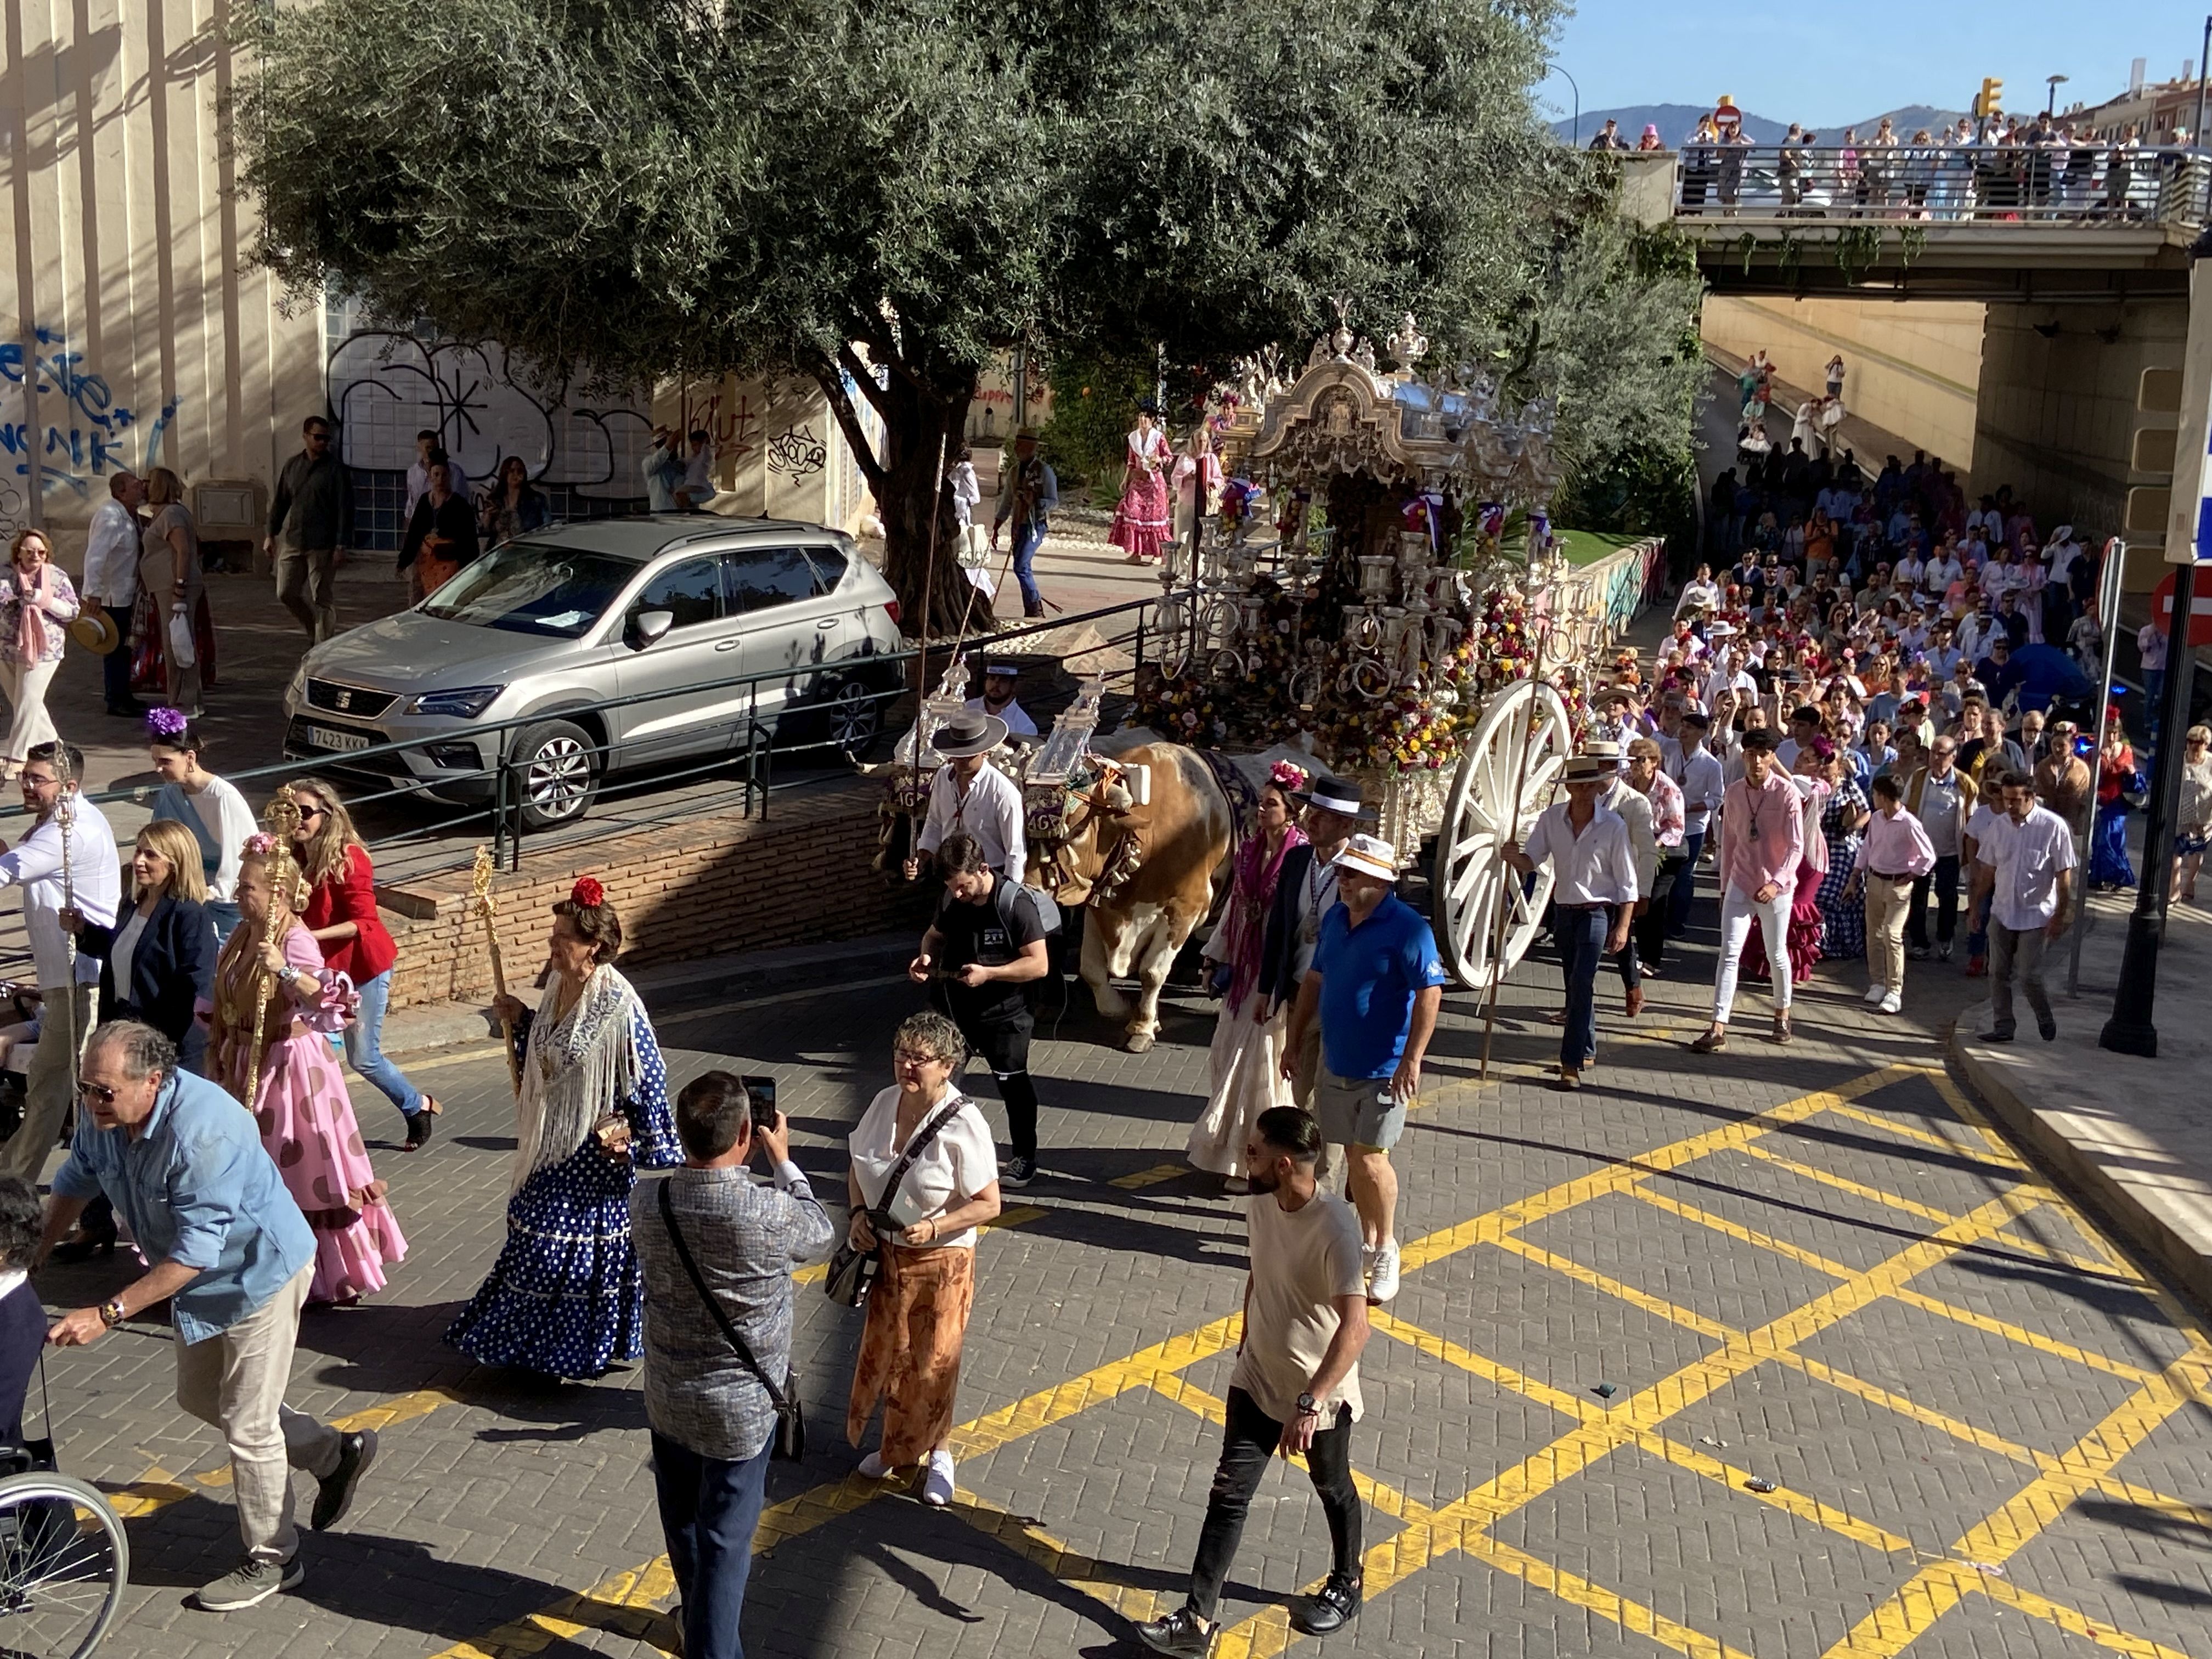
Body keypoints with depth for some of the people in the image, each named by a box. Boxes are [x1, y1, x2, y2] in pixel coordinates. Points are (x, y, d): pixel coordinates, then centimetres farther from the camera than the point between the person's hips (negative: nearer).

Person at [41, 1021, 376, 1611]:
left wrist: (107, 1315, -38)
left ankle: (271, 1562, 20)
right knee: (200, 1396, 22)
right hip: (203, 1280, 9)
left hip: (260, 1272, -9)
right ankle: (336, 1455, 37)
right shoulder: (103, 1117, -13)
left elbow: (193, 1254, -36)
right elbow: (74, 1185, 7)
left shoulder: (202, 1133, -38)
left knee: (247, 1425, 0)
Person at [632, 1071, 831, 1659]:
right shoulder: (770, 1214, -29)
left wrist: (704, 1143, 2)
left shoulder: (645, 1200, -17)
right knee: (725, 1540, 10)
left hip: (667, 1397, 5)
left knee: (683, 1522, 25)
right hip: (741, 1408, -5)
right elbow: (821, 1235, -5)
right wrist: (781, 1159, 2)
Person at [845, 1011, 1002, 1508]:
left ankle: (937, 1453, 32)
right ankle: (896, 1444, 40)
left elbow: (988, 1204, -17)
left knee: (932, 1362, 9)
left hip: (940, 1261, -5)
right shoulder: (885, 1103, -5)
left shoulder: (963, 1125, -22)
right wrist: (858, 1212, -5)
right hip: (883, 1255, 5)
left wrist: (934, 1228, -27)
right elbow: (857, 1166, 11)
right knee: (882, 1351, 18)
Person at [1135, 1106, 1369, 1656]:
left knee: (1333, 1491, 19)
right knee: (1228, 1495, 4)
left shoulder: (1335, 1230, -31)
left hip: (1322, 1391, -6)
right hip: (1257, 1379, 6)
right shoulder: (1259, 1204, -9)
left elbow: (1355, 1327, -35)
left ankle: (1346, 1585, 45)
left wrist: (1311, 1404, -40)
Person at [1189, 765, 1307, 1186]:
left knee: (1260, 1061, -1)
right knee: (1228, 1054, 15)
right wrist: (1221, 957, 14)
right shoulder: (1250, 850, 6)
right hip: (1244, 966, 8)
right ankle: (1223, 1142, 31)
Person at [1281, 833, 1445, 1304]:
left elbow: (1430, 994, -20)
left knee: (1370, 1159, -7)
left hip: (1383, 1069, -7)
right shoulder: (1335, 918, 6)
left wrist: (1412, 1060, -23)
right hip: (1336, 1064, 7)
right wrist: (1295, 1038, 16)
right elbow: (1314, 980, 15)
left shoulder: (1406, 929, -17)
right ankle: (1367, 1241, 28)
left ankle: (1387, 1248, 12)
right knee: (1353, 1155, 14)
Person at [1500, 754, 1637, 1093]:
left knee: (1581, 984, -14)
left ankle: (1572, 1065, -14)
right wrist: (1514, 857, -28)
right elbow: (1533, 862, -5)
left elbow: (1627, 882, -7)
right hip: (1564, 910, 5)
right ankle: (1586, 1050, 33)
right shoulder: (1551, 818, -1)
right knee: (1576, 985, 16)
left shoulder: (1613, 826, -10)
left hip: (1596, 912, -5)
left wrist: (1622, 926, -10)